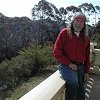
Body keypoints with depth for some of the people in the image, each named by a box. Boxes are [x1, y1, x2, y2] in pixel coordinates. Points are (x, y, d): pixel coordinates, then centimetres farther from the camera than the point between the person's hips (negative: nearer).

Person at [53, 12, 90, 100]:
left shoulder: (86, 37, 10)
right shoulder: (65, 33, -5)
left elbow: (87, 56, 15)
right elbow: (57, 52, -8)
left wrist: (86, 72, 9)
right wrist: (69, 64, -13)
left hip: (81, 66, 5)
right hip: (66, 66, -5)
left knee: (81, 89, 8)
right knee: (73, 82, -30)